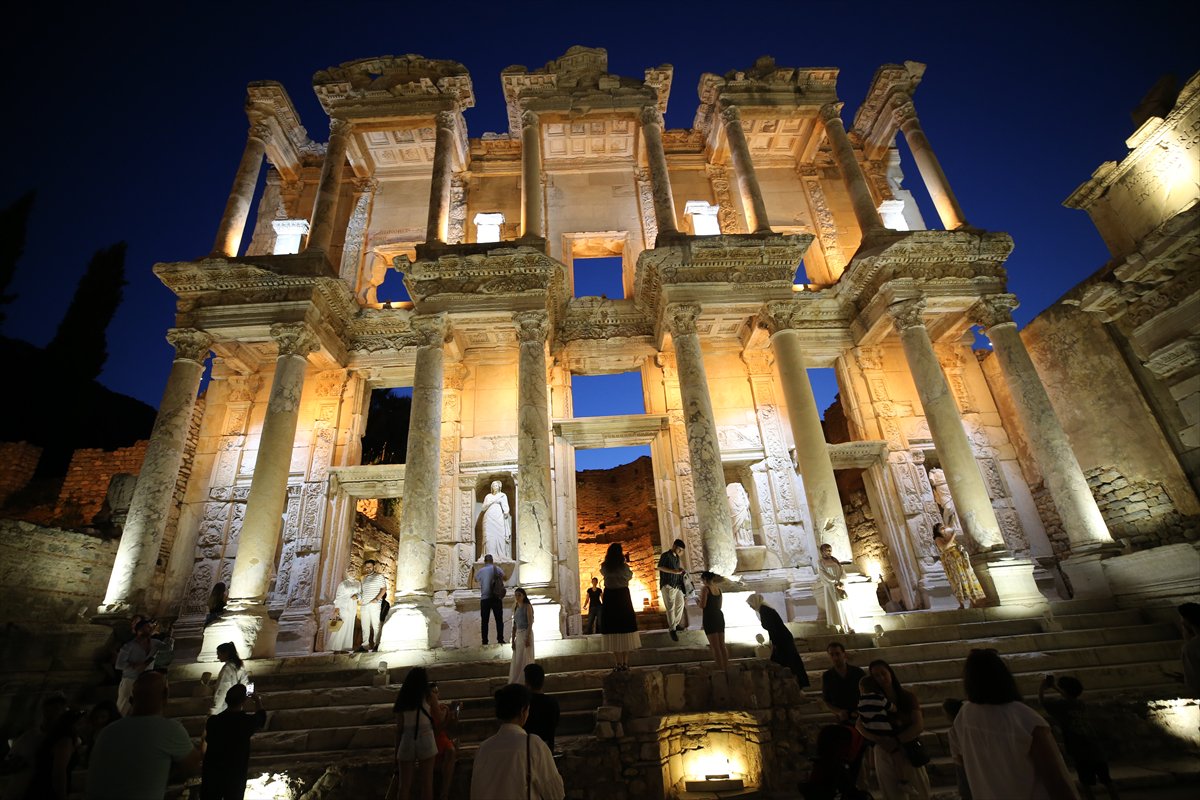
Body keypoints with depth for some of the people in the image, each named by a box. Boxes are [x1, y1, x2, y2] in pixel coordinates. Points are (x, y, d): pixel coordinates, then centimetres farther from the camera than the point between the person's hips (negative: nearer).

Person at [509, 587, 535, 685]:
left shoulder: (527, 606, -7)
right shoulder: (516, 608, 13)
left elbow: (530, 623, -13)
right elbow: (514, 626, 13)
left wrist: (528, 638, -21)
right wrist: (513, 640, 9)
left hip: (526, 633, -7)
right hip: (518, 634, 7)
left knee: (525, 659, -3)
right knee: (516, 660, 9)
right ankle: (514, 683, 17)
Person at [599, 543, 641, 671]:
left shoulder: (604, 567, -4)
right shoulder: (624, 566, -8)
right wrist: (626, 562, 21)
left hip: (609, 599, 1)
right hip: (623, 597, -1)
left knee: (614, 632, 5)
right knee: (625, 628, 9)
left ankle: (619, 664, 5)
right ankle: (625, 663, 12)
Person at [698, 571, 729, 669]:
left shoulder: (705, 588, -10)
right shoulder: (718, 588, 11)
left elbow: (702, 605, -17)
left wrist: (697, 602, 5)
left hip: (709, 617, -7)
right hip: (720, 616, 7)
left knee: (715, 647, -1)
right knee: (722, 645, 14)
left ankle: (721, 669, -1)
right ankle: (727, 667, 17)